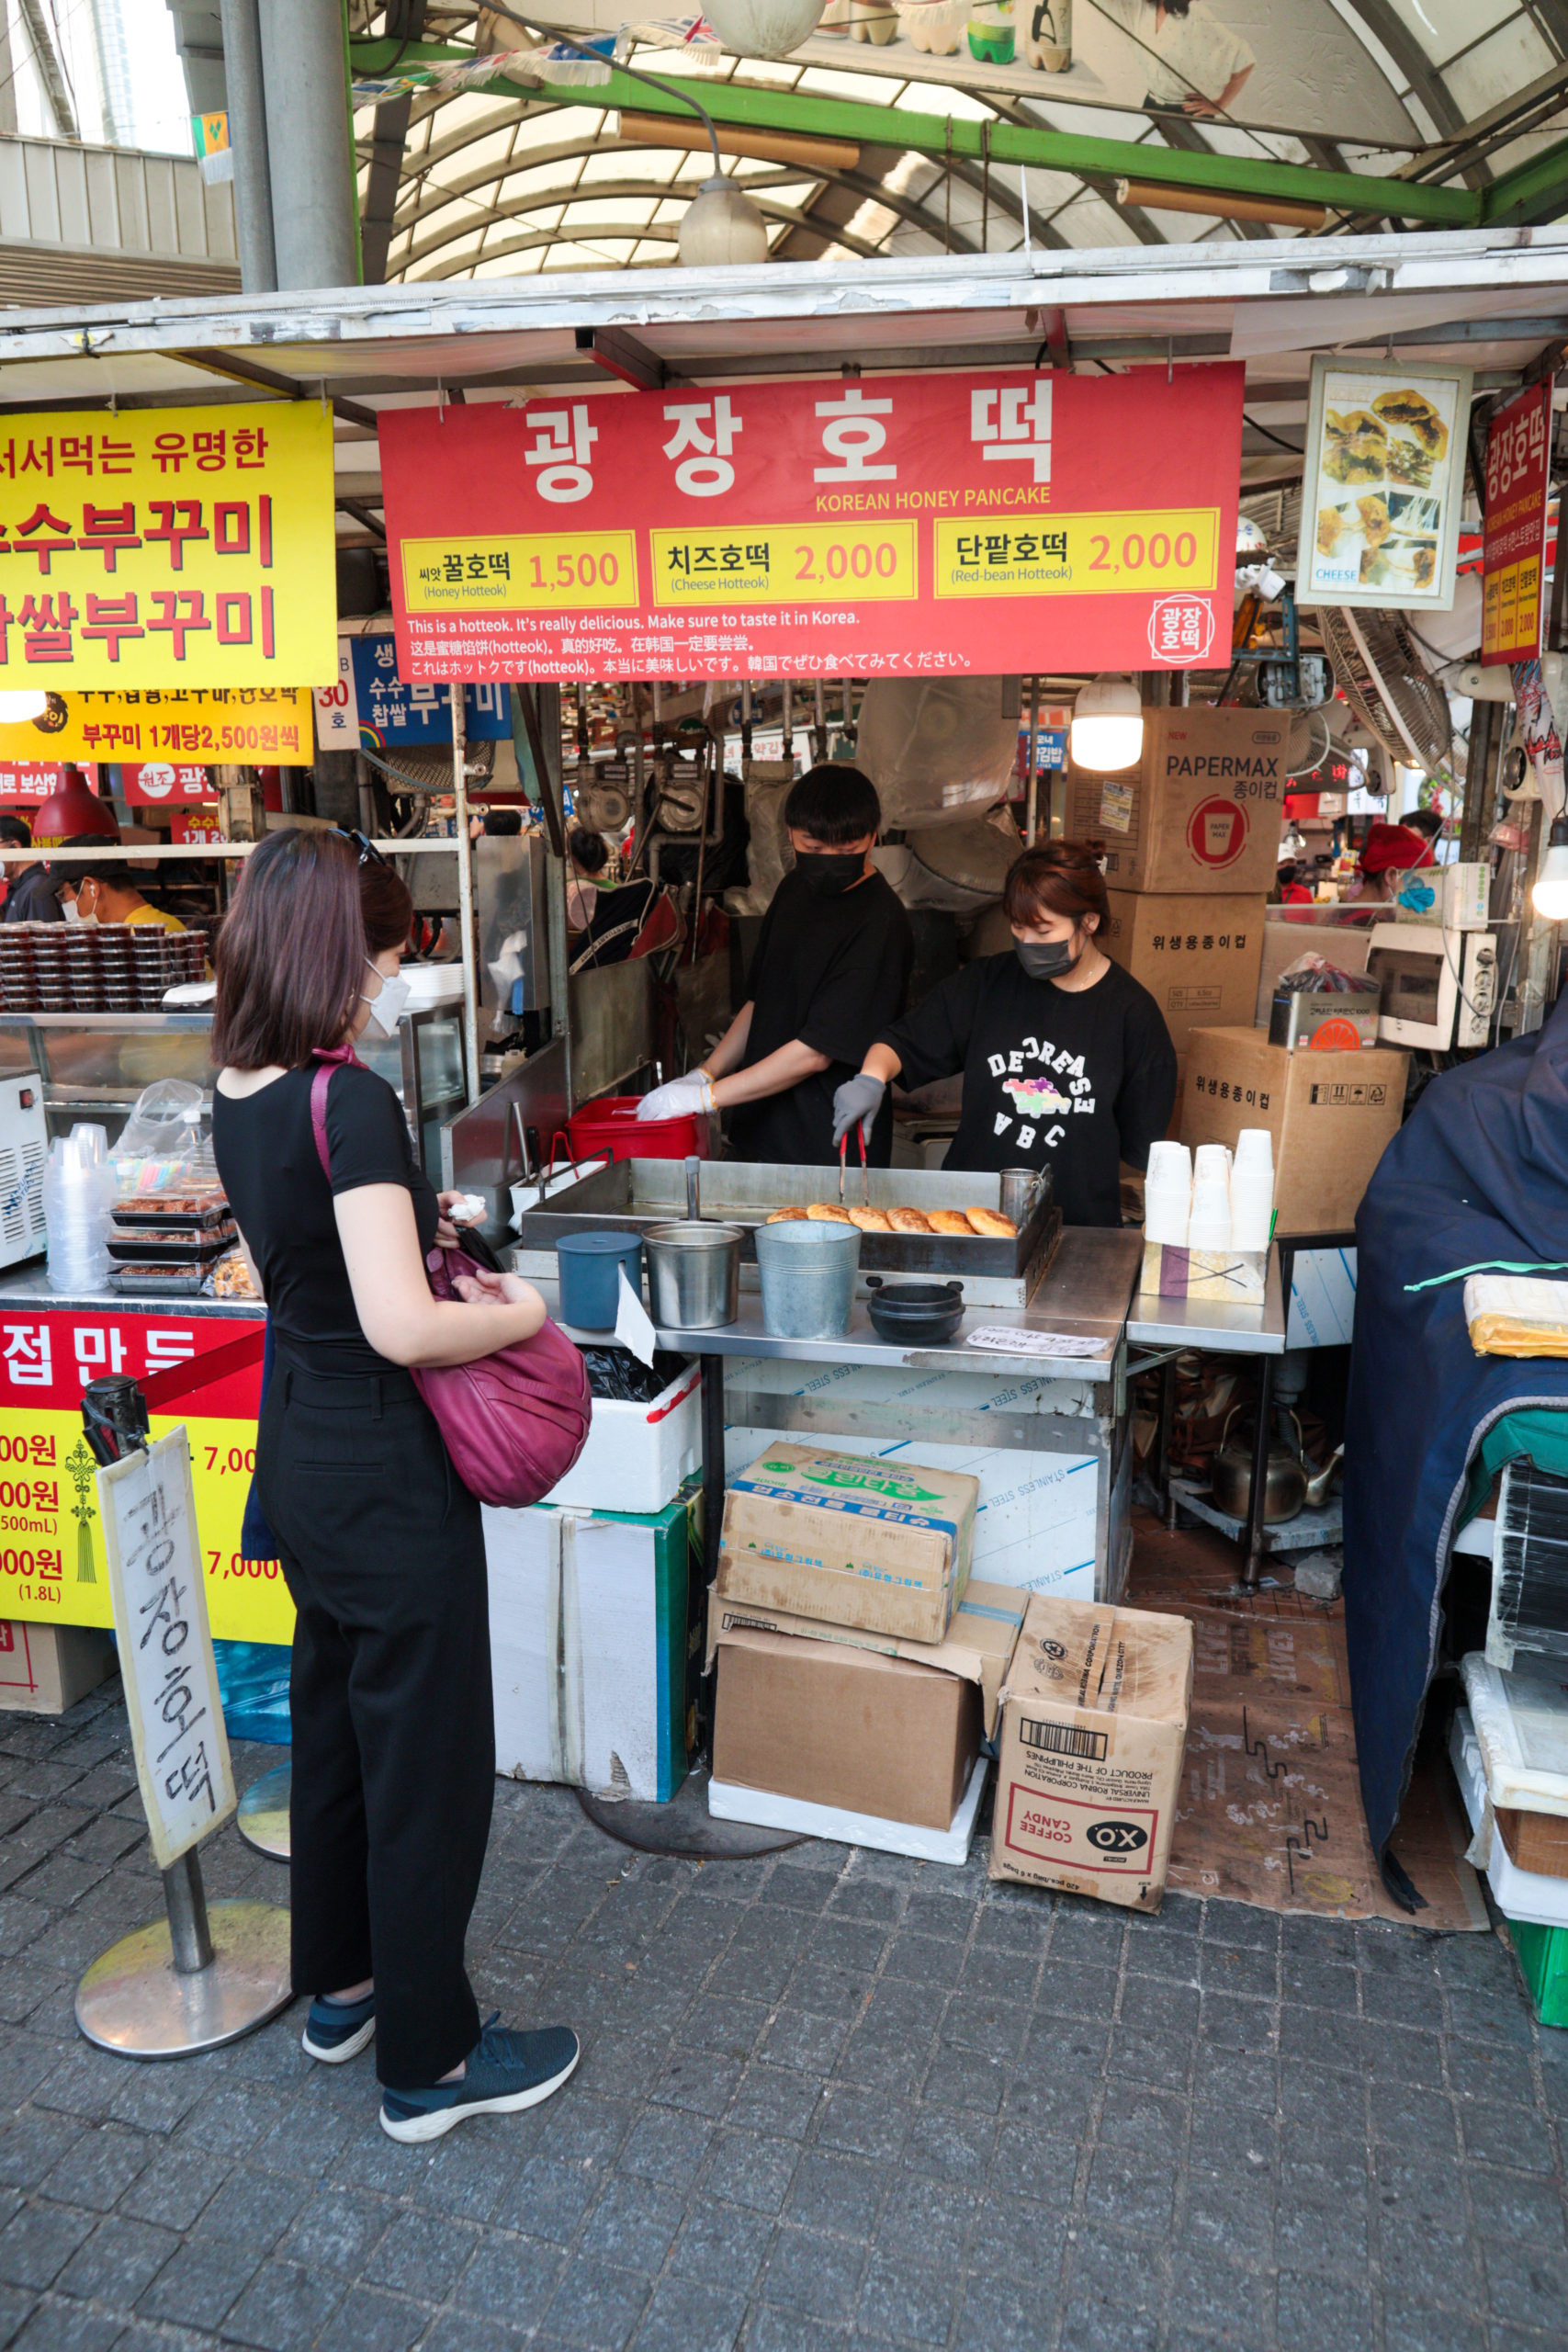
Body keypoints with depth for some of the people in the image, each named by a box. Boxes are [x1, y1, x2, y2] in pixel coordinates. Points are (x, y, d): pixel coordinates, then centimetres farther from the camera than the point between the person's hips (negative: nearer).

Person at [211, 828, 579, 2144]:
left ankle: (339, 1989, 43)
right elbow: (401, 1328, -31)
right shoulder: (351, 1103, -25)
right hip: (388, 1478, -9)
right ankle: (430, 2063, 26)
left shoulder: (239, 1094, 3)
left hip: (300, 1454, 9)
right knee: (429, 1764, 7)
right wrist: (518, 1315, -15)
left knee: (333, 1724, 24)